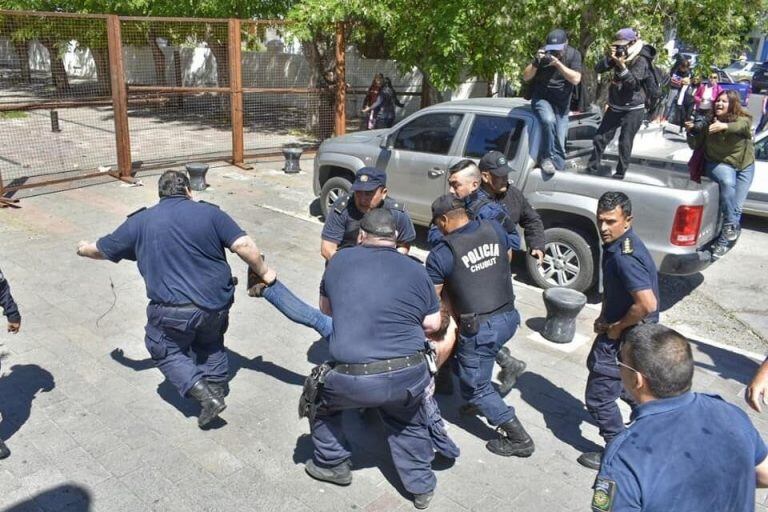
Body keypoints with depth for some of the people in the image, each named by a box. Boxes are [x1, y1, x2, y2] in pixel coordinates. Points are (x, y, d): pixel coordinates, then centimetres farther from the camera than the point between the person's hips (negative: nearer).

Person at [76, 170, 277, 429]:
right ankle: (216, 386, 28)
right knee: (210, 344, 30)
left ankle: (205, 395, 3)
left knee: (166, 351, 20)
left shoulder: (140, 222, 5)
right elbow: (243, 245, -8)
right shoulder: (210, 212, 2)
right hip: (217, 303, 2)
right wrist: (263, 271, 6)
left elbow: (102, 249, 19)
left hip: (173, 311, -2)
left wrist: (84, 249, 41)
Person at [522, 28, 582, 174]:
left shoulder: (573, 55, -6)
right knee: (549, 120, -33)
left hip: (562, 103, 2)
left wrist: (558, 63, -27)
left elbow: (576, 79, -18)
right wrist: (536, 61, -24)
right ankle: (547, 157, -19)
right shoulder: (543, 53, -7)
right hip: (541, 98, -2)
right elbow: (526, 77, -6)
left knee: (560, 142, -3)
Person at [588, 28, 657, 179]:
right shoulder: (618, 57, 3)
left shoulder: (641, 61, -14)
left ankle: (620, 174, 6)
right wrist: (609, 57, -20)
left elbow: (633, 83, -25)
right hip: (615, 107, 6)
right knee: (600, 138, 5)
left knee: (625, 142, -5)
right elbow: (598, 69, -5)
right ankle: (592, 168, 16)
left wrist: (622, 66, -34)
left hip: (633, 110, -6)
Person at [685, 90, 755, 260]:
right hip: (719, 163, -1)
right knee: (727, 182, -35)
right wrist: (690, 131, -23)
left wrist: (724, 126, -58)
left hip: (745, 166, 1)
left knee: (737, 206, -1)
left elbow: (741, 125, -38)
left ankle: (723, 242, 9)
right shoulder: (708, 122, -9)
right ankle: (731, 225, -24)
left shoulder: (744, 119, -13)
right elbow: (695, 145, -4)